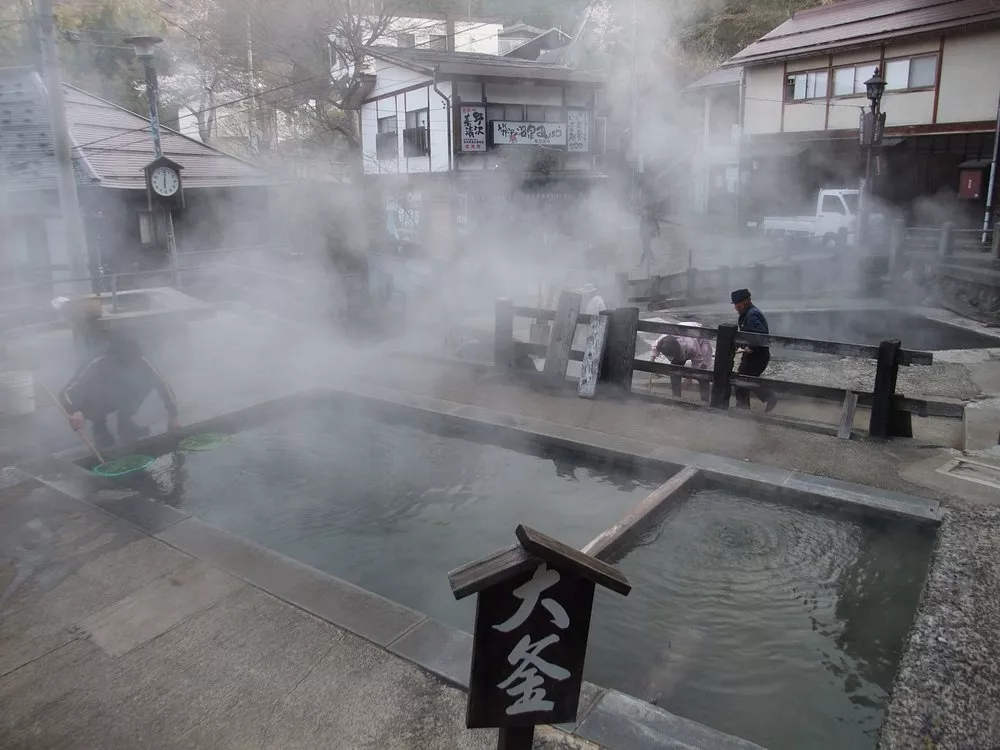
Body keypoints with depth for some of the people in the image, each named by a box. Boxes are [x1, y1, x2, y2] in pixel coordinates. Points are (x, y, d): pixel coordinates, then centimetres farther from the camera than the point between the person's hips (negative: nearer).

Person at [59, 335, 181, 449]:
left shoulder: (139, 362, -29)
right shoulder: (96, 366, -37)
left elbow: (161, 383, -17)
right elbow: (65, 393, -41)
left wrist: (173, 415, -16)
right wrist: (75, 412, -64)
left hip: (121, 399, 3)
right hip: (97, 403, -3)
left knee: (146, 381, -24)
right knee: (84, 402, -36)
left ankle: (125, 423, -2)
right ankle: (99, 426, -1)